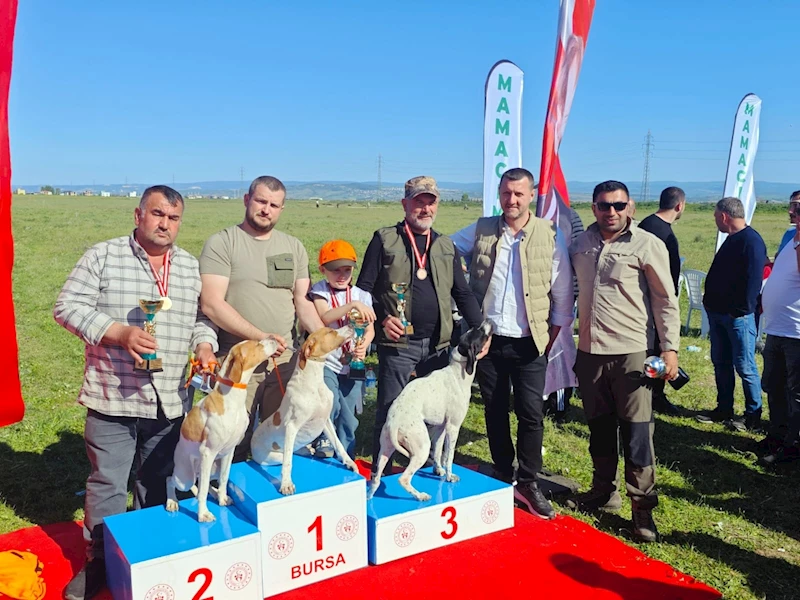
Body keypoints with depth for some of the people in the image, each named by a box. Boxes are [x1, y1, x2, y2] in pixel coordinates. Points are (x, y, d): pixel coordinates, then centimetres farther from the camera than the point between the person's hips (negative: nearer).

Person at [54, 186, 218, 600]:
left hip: (171, 402, 4)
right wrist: (119, 333, -20)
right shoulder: (103, 256, -3)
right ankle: (99, 561, 26)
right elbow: (67, 306, -7)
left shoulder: (190, 266, 9)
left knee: (157, 485, 17)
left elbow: (200, 317, 15)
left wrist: (204, 345, -5)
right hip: (113, 399, -3)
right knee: (107, 486, 6)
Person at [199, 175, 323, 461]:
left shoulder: (293, 247, 12)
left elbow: (303, 301, 11)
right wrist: (260, 336, -18)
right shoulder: (222, 243, -3)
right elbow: (211, 304, -12)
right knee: (235, 441, 1)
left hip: (286, 358, 4)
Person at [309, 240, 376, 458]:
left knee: (348, 416, 8)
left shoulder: (361, 295, 5)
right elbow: (324, 317, -21)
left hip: (352, 364, 3)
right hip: (326, 361, -2)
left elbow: (370, 328, 1)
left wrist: (364, 345, -19)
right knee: (330, 404, -20)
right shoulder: (319, 292, -2)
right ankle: (324, 440, 8)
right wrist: (352, 305, -32)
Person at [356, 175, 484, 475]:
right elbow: (364, 288, -1)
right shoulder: (385, 240, 0)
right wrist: (381, 318, -16)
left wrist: (481, 329, -1)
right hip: (398, 342, -4)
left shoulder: (446, 246, 13)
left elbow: (463, 294, 12)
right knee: (390, 411, 2)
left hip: (438, 343, 4)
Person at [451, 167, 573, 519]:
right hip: (488, 340, 2)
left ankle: (528, 483, 14)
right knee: (495, 411, 11)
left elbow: (563, 296, 2)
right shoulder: (481, 231, 1)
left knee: (531, 414, -2)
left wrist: (551, 338, 0)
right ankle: (503, 477, 26)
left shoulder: (551, 236, -3)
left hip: (528, 344, -2)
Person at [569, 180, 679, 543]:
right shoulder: (581, 244, 7)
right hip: (589, 351, 5)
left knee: (636, 431, -1)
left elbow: (666, 299, -4)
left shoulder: (647, 245, -6)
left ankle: (642, 507, 12)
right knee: (599, 427, 16)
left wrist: (670, 347, -9)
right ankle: (604, 491, 32)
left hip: (631, 353, -4)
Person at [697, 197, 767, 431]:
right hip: (718, 313, 10)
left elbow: (753, 280, -20)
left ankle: (753, 416, 10)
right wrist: (711, 302, 16)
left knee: (745, 367, -1)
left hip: (738, 315, -10)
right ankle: (724, 409, 24)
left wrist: (741, 310, -20)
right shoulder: (732, 239, 15)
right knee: (721, 363, 14)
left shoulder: (751, 241, -15)